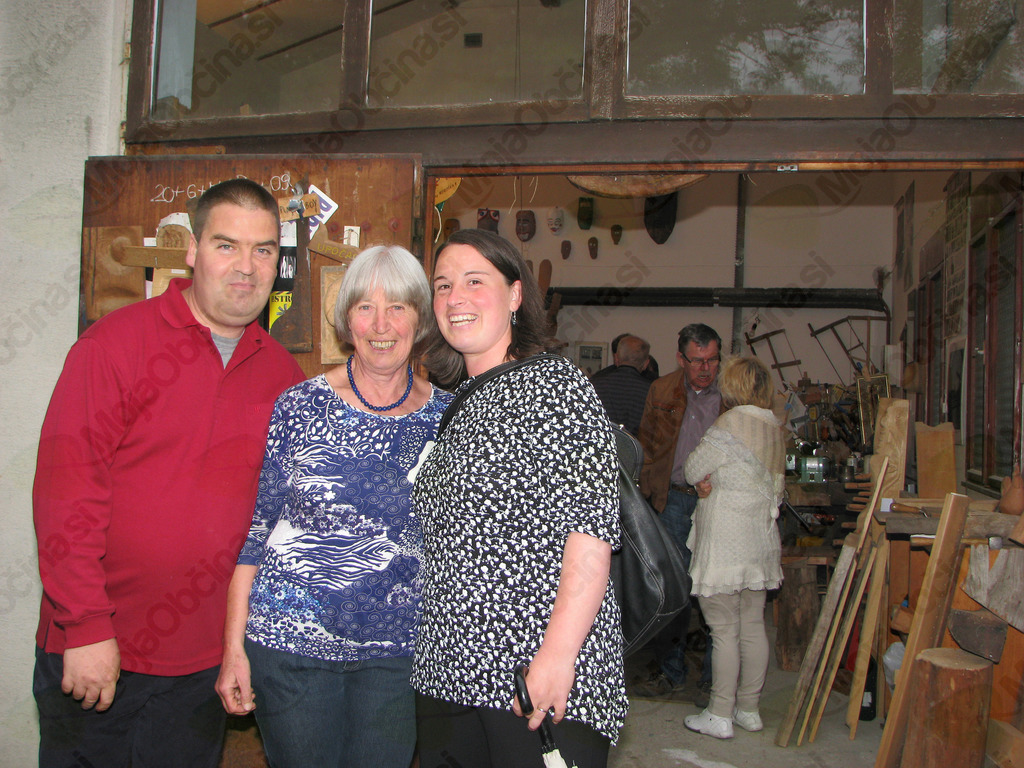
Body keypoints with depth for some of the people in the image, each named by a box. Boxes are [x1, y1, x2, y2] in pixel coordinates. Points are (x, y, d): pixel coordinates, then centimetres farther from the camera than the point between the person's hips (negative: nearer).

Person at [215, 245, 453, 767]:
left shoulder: (445, 417, 0)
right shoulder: (298, 407, -5)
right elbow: (252, 527, -2)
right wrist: (234, 646, -3)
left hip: (399, 650, 2)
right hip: (290, 643, -1)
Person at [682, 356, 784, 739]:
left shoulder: (728, 426, -16)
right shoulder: (774, 427, 7)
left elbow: (692, 471, -6)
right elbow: (777, 488, 15)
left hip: (725, 541, -8)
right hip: (761, 537, 8)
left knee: (725, 630, -1)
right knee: (753, 626, 13)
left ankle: (720, 715, 7)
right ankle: (749, 709, 23)